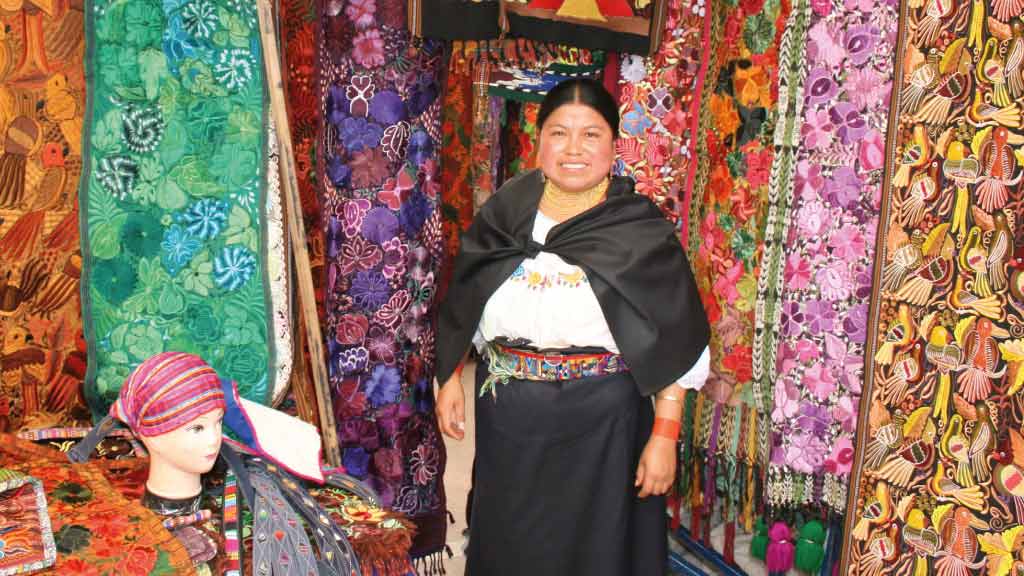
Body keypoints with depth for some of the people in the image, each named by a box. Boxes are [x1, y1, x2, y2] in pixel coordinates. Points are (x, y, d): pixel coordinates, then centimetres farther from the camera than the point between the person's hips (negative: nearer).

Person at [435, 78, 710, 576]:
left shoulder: (641, 230, -11)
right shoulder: (505, 210, 0)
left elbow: (674, 344, -10)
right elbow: (463, 303, 10)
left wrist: (664, 436, -13)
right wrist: (450, 378, 8)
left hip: (598, 420, -3)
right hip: (505, 410, 4)